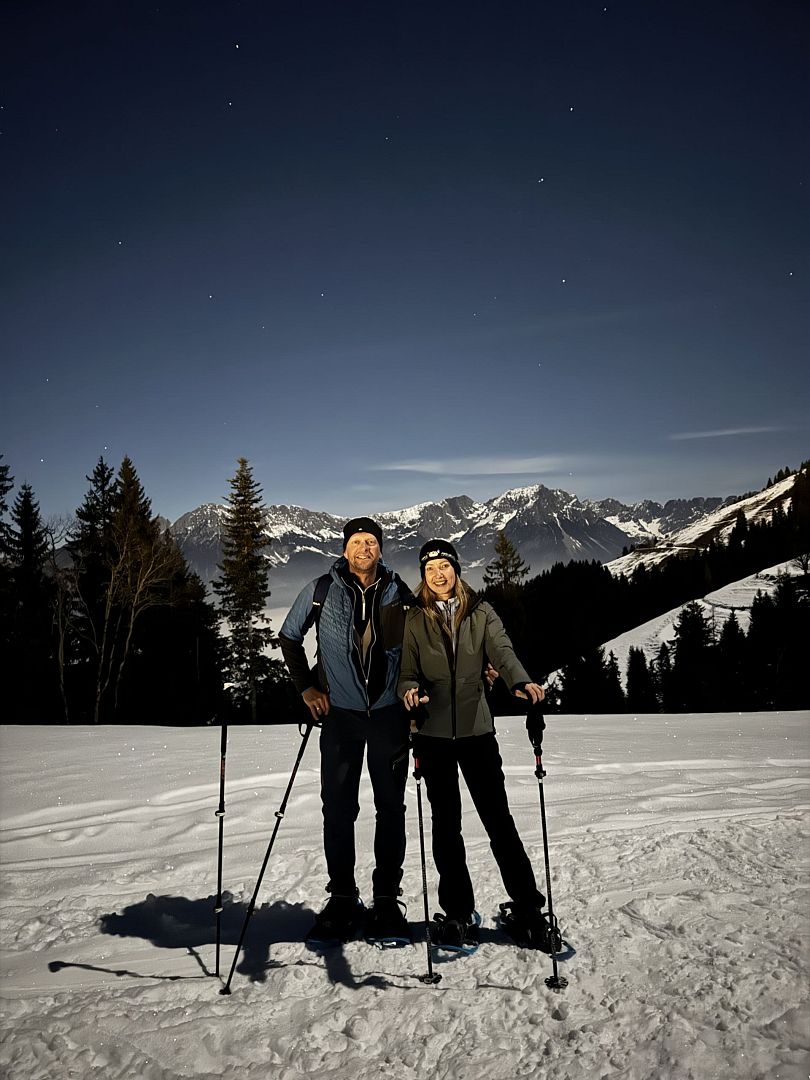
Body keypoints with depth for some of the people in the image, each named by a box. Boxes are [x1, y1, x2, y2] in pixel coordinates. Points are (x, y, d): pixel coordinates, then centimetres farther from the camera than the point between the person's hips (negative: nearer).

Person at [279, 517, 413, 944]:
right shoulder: (321, 591, -1)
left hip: (389, 712, 1)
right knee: (338, 809, 3)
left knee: (391, 808, 5)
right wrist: (306, 686, 3)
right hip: (340, 713, 0)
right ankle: (342, 899, 17)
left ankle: (386, 901, 16)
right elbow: (288, 637, 10)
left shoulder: (399, 594, 2)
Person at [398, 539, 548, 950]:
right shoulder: (415, 619, 5)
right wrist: (408, 691, -19)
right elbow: (408, 671, 4)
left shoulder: (480, 612, 4)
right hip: (433, 733, 1)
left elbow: (501, 650, -10)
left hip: (476, 727, 0)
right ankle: (458, 912, 18)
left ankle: (527, 905, 13)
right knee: (446, 824, 7)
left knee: (498, 818, 0)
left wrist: (521, 681, -31)